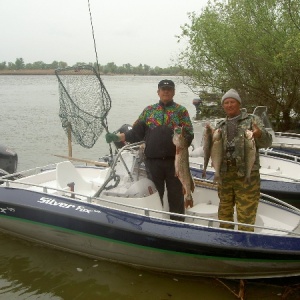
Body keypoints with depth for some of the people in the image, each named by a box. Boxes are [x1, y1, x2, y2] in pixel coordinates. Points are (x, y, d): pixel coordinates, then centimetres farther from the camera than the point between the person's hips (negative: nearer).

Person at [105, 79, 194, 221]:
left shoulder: (181, 111, 6)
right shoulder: (149, 110, 12)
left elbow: (189, 134, -2)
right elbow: (136, 132, 9)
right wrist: (117, 137, -4)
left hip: (174, 160, -2)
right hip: (153, 160, 2)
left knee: (176, 195, 3)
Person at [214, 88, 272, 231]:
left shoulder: (252, 120, 3)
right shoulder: (220, 125, 16)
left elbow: (267, 142, -5)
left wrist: (260, 135, -28)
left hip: (247, 174, -5)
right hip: (224, 173, 5)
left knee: (245, 215, -3)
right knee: (224, 211, 15)